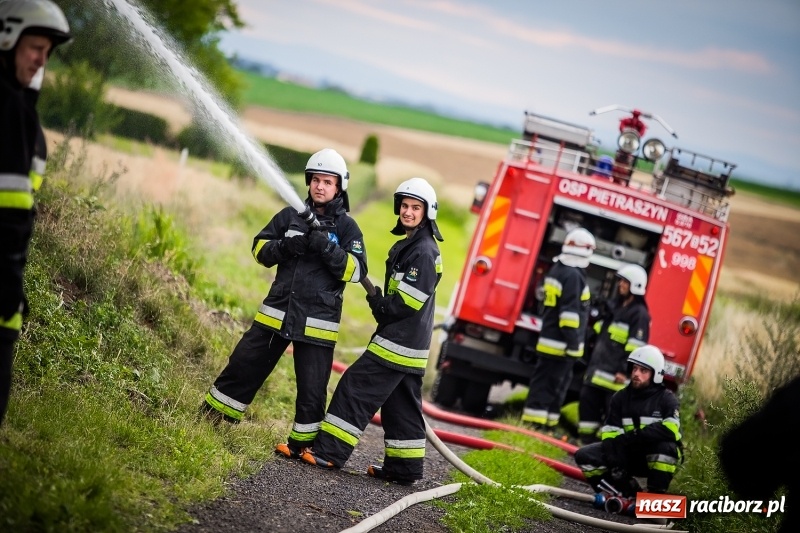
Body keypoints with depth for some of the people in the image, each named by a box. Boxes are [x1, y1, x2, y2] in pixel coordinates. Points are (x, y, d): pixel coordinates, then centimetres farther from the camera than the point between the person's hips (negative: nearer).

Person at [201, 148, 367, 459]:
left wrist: (327, 248, -22)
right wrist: (286, 246, -11)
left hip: (317, 321, -3)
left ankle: (303, 442, 16)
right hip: (277, 311, 3)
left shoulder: (346, 227, 0)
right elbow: (260, 249, 9)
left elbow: (356, 270, -8)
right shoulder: (290, 216, 8)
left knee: (312, 387, 2)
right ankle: (211, 416, 19)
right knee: (244, 364, 6)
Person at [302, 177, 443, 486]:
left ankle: (329, 452, -9)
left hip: (399, 342, -10)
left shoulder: (424, 252, -15)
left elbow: (406, 303, -20)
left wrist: (380, 307, -5)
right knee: (401, 405, 12)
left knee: (356, 387, -10)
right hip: (408, 344, 10)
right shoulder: (409, 246, 17)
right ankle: (404, 468, 17)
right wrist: (381, 304, 7)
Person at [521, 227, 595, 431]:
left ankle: (532, 422, 14)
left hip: (548, 340, 9)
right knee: (552, 385, -7)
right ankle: (537, 422, -7)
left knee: (543, 382, 11)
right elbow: (570, 312, -20)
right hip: (561, 344, -9)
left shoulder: (557, 269, 15)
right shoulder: (574, 276, -16)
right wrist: (574, 343, -20)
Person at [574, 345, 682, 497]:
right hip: (628, 456, 4)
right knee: (584, 456, -13)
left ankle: (656, 495, -19)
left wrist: (634, 436, -29)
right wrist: (615, 466, -24)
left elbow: (670, 429, -29)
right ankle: (629, 491, -10)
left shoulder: (666, 398, -10)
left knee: (664, 445, -38)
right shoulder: (620, 398, 0)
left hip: (657, 458, -4)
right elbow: (610, 434, -9)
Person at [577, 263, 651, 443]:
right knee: (587, 400, 8)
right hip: (598, 368, 9)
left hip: (615, 373, -9)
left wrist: (625, 371, -22)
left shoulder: (640, 314, -9)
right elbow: (600, 332, 30)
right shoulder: (614, 306, 18)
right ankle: (586, 438, 17)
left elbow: (636, 347, -17)